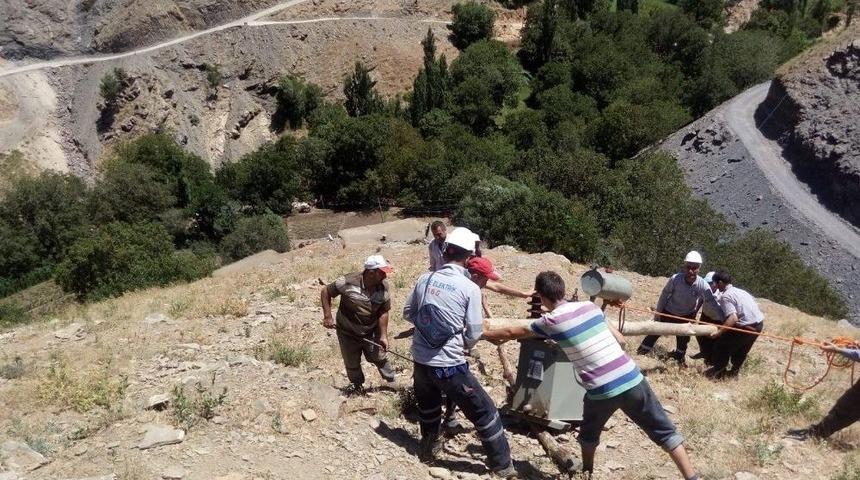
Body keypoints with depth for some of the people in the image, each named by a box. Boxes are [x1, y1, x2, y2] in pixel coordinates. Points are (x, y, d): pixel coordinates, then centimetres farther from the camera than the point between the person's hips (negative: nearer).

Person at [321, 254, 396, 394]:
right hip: (348, 333, -1)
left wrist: (383, 336, -11)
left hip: (371, 332, 2)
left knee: (379, 358, 15)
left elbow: (383, 312, -9)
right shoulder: (348, 282, -29)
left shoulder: (384, 287, -17)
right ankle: (357, 386, 44)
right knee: (352, 364, 17)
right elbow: (325, 292, -15)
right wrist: (327, 317, -16)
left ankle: (394, 382, 38)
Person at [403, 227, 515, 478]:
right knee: (484, 412, 10)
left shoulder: (425, 278, 0)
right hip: (449, 366, -5)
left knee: (428, 408, 30)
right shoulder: (470, 288, -11)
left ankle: (429, 449, 49)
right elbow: (474, 334, -7)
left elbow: (408, 313, 12)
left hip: (420, 360, 5)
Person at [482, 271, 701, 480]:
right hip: (632, 379, 3)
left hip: (601, 390, -2)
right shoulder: (590, 306, 9)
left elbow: (511, 333, 12)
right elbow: (620, 340, 14)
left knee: (589, 434, 27)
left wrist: (486, 333, 29)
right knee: (664, 431, 15)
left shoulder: (550, 321, -2)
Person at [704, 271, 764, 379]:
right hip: (759, 323, 9)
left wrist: (719, 332, -23)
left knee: (721, 344, 7)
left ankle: (718, 371, 16)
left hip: (747, 326, -9)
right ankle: (734, 371, 37)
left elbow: (733, 318, -23)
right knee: (742, 349, 26)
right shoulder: (739, 291, 15)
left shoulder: (725, 296, -12)